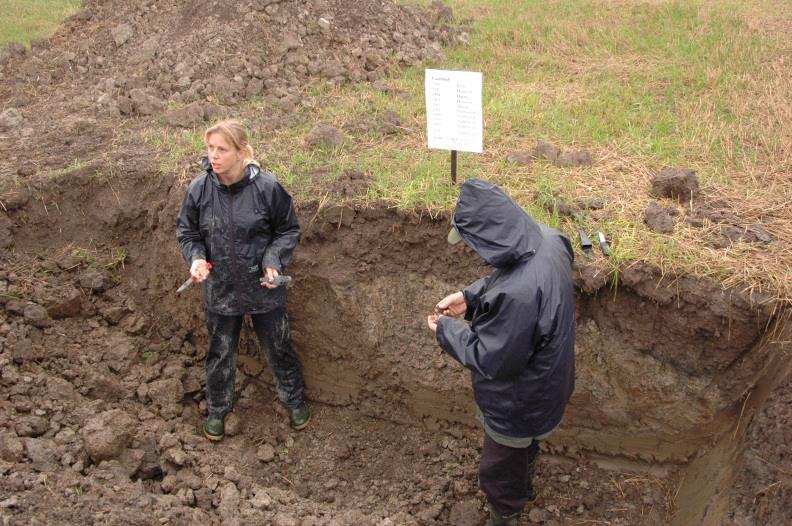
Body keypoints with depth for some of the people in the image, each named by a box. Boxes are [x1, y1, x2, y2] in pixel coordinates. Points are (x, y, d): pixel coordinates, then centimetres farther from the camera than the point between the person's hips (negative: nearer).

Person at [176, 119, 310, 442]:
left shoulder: (267, 187, -19)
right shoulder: (199, 189, -12)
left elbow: (289, 230, -5)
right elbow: (186, 232, 3)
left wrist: (274, 261, -20)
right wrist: (196, 257, -16)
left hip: (263, 289, -2)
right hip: (220, 291, 2)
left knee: (278, 349, 18)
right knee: (220, 354, 20)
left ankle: (294, 400, 44)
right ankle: (217, 410, 45)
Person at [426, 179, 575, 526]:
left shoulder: (517, 294, -44)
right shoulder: (547, 239, -16)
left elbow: (490, 360, -29)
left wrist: (446, 330, -15)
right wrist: (469, 298, -3)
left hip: (519, 403, -9)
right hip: (542, 384, 9)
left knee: (499, 472, 20)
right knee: (523, 450, 38)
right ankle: (523, 491, 66)